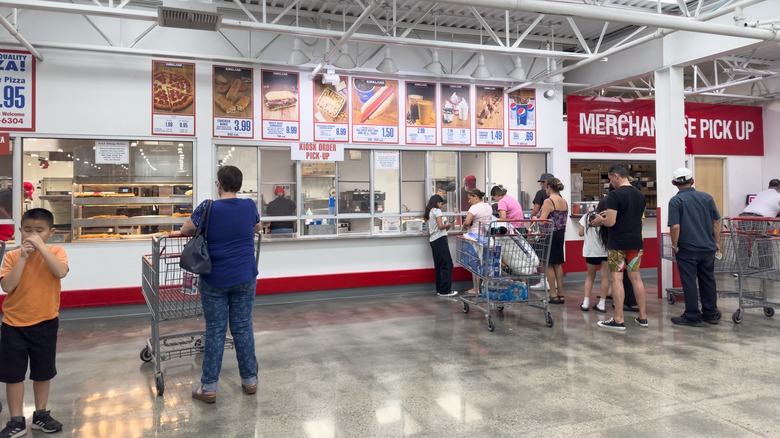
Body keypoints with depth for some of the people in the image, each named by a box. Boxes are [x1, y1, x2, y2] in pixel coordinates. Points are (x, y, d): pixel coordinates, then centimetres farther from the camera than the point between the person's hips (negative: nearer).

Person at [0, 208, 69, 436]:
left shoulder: (56, 252, -7)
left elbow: (61, 272, -27)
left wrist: (41, 247, -25)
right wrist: (24, 257, -20)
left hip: (45, 323, 0)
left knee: (43, 372, 14)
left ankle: (40, 414, 31)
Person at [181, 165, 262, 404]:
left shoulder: (208, 208, -11)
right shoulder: (249, 206, -2)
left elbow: (185, 230, 6)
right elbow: (257, 227, 20)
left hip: (215, 280, -2)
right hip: (244, 279, 2)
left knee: (215, 331, 5)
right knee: (243, 328, 10)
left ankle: (209, 387, 11)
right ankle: (250, 380, 19)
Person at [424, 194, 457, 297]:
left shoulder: (429, 212, 17)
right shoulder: (437, 211, -8)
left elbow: (432, 227, 15)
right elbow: (440, 226, -17)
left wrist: (444, 225, 14)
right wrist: (447, 225, 2)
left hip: (433, 240, 9)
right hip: (440, 239, -9)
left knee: (439, 265, 11)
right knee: (447, 265, -6)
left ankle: (440, 289, 13)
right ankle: (445, 291, -7)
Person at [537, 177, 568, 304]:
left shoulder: (548, 201, -15)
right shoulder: (564, 202, 8)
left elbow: (542, 220, -20)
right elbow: (564, 221, 13)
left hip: (549, 234, -7)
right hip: (560, 234, 7)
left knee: (549, 265, 3)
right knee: (558, 264, 14)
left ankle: (554, 295, 6)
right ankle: (561, 294, 18)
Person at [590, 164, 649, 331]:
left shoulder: (615, 195, -14)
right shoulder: (640, 194, 10)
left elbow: (610, 222, -19)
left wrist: (600, 220, 2)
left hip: (617, 244, -7)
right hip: (635, 242, 7)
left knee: (617, 279, -2)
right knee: (635, 277, 13)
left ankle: (619, 320, 1)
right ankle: (643, 317, 18)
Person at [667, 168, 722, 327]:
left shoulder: (675, 200, -10)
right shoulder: (707, 197, 4)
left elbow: (675, 226, -17)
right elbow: (716, 222, 7)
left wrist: (674, 245, -5)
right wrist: (717, 242, 17)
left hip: (687, 249, -5)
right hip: (708, 248, 5)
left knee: (689, 283, 2)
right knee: (708, 281, 14)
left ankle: (692, 316, 7)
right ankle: (710, 314, 22)